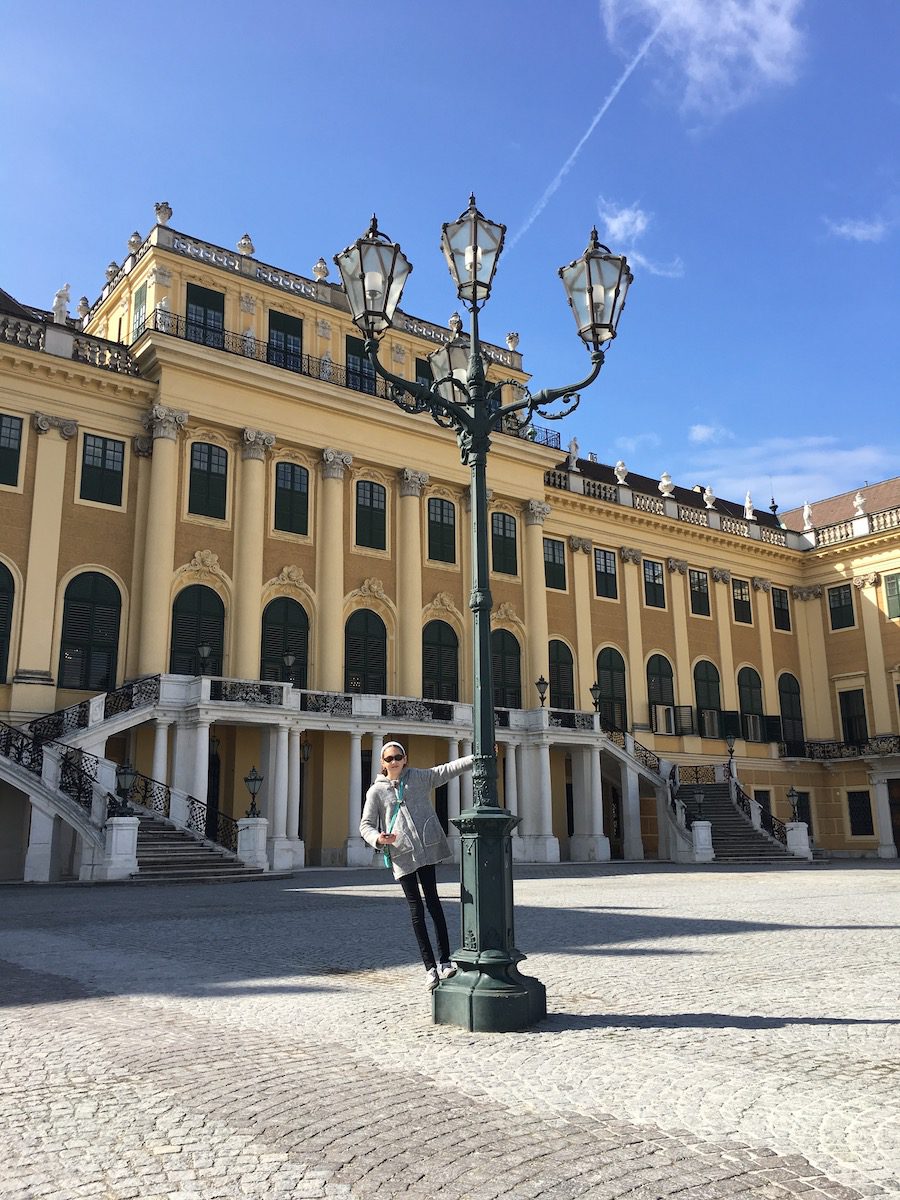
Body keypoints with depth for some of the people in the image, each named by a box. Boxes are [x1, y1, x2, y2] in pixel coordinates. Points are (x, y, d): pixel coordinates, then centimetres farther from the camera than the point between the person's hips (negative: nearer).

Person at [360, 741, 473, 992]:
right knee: (416, 909, 2)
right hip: (401, 855, -1)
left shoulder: (419, 778, 9)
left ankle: (444, 960, 5)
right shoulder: (376, 791, 5)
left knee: (432, 902, 0)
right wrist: (378, 838, -20)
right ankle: (430, 967, 7)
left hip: (426, 849, 1)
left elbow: (449, 769, 3)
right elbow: (365, 825, 2)